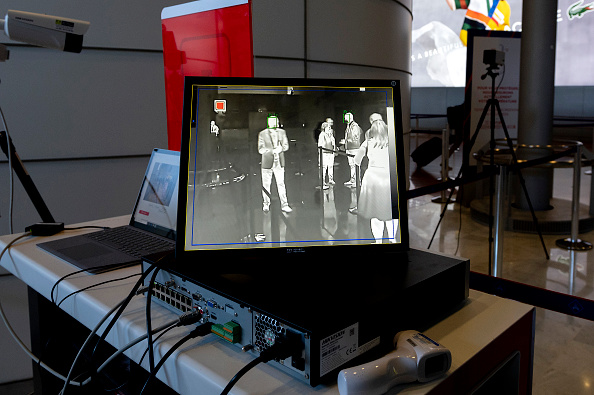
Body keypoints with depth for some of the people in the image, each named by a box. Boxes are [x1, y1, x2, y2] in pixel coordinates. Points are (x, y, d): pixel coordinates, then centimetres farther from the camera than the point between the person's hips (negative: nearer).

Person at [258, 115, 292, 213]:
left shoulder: (282, 132, 7)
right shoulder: (262, 134, -3)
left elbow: (286, 146, 8)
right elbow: (260, 149, -8)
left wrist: (280, 148, -15)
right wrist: (272, 151, -20)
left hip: (279, 163, 2)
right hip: (267, 163, -2)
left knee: (281, 184, 0)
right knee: (266, 184, 5)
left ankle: (284, 205, 5)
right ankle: (266, 205, 20)